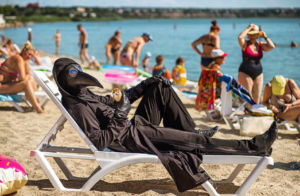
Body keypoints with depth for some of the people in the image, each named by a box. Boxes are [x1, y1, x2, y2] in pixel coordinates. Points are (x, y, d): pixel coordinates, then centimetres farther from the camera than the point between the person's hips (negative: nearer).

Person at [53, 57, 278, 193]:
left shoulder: (83, 94, 13)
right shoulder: (78, 108, -17)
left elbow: (112, 101, 22)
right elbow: (100, 142, -23)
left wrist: (145, 85, 13)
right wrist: (120, 117, -30)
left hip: (135, 126, 10)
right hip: (134, 138, -10)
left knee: (161, 88, 10)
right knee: (200, 141, -15)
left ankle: (190, 133, 8)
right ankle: (255, 147, -8)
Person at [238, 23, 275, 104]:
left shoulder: (261, 45, 8)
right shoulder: (245, 44, -2)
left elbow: (272, 47, -7)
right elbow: (240, 37, -22)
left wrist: (265, 37, 0)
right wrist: (248, 28, -11)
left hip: (258, 74, 4)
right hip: (245, 73, -4)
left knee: (257, 97, 5)